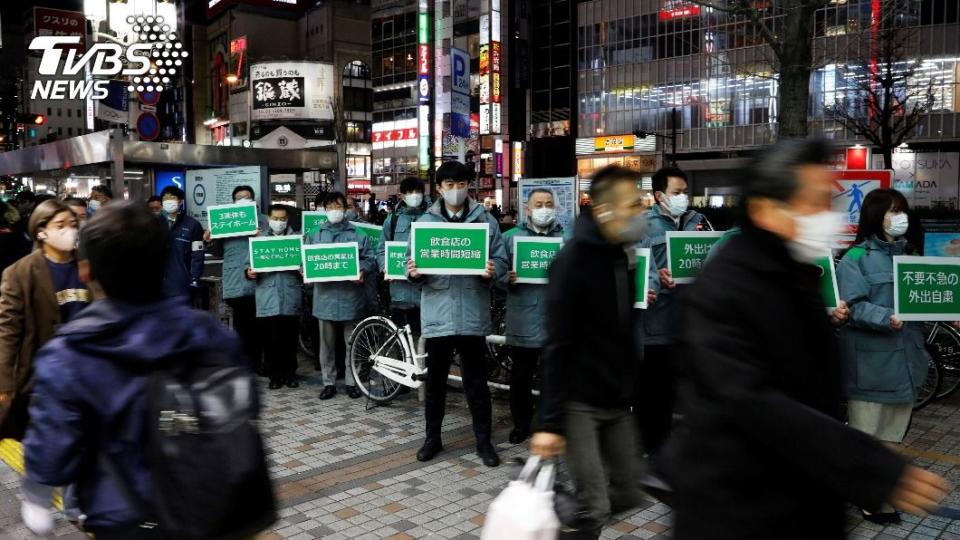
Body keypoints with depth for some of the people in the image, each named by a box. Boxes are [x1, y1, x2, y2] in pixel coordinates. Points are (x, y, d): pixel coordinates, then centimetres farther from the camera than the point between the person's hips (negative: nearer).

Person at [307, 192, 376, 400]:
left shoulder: (358, 234, 5)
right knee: (326, 342, 7)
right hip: (325, 295, 2)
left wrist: (363, 271, -16)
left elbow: (370, 259, 3)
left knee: (352, 342, 6)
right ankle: (329, 383, 17)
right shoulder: (315, 234, 12)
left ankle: (351, 382, 17)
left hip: (350, 295, -2)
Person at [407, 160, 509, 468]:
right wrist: (413, 272, -16)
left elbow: (501, 260, 2)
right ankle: (433, 438, 27)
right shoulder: (425, 222, 7)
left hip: (472, 313, -1)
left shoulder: (486, 220, 5)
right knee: (435, 379, 12)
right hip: (437, 312, 1)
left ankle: (484, 441, 19)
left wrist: (492, 271, -20)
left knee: (476, 380, 7)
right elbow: (413, 260, 6)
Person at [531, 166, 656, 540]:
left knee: (626, 495, 12)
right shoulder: (572, 261, -18)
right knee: (595, 508, -4)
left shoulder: (624, 254, 7)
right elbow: (558, 347, -21)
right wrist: (550, 422, -22)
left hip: (617, 400, 8)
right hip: (579, 401, -8)